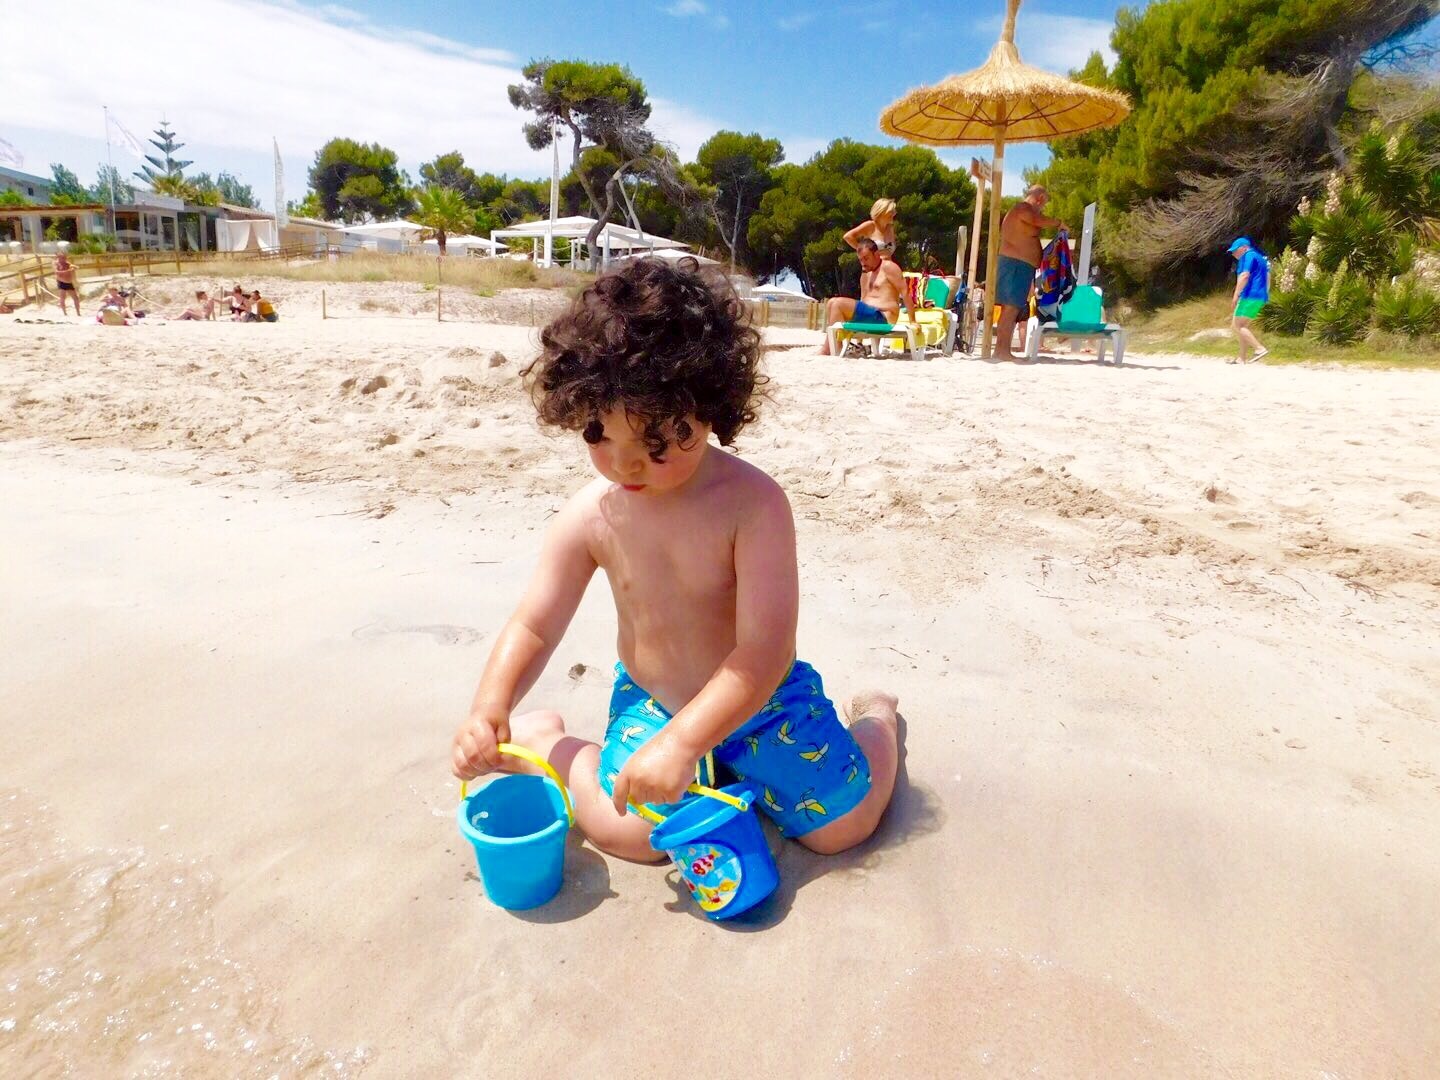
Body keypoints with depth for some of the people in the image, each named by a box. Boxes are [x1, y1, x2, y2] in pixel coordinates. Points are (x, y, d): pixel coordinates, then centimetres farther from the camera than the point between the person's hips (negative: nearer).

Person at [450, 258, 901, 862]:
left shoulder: (753, 504, -26)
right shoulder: (590, 516, -14)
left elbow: (764, 652, -28)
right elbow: (534, 626, -6)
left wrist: (683, 742, -36)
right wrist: (490, 707, -22)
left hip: (760, 698, -1)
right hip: (650, 702, 2)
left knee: (844, 825, -3)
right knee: (631, 834, -19)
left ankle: (875, 717, 29)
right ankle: (544, 742, 10)